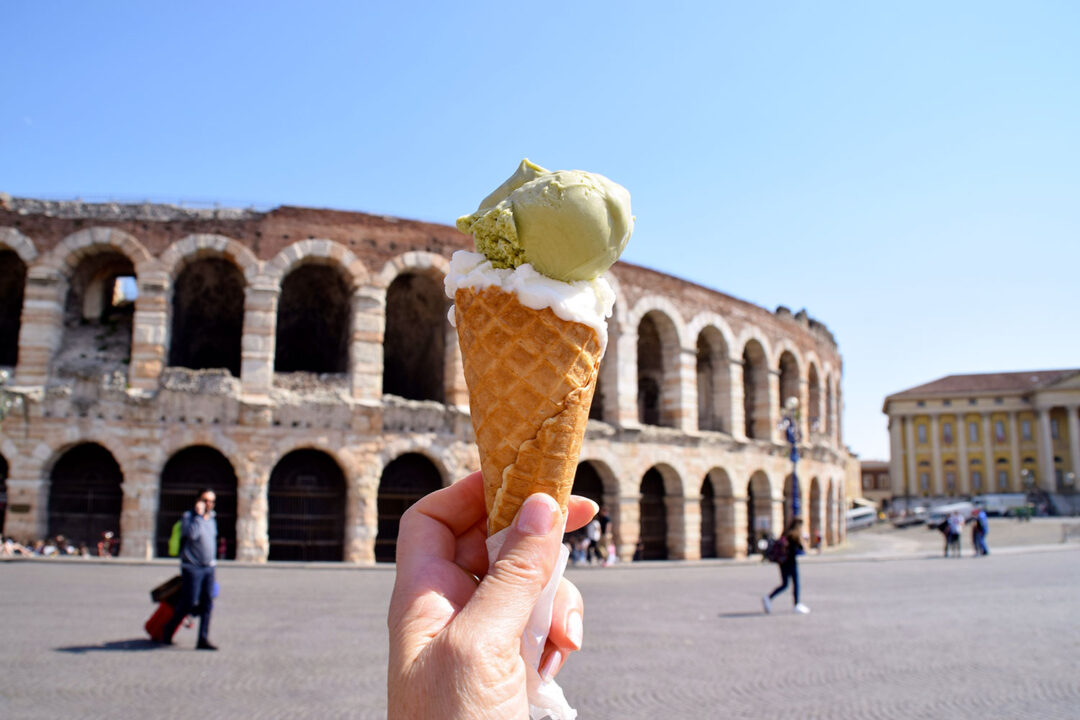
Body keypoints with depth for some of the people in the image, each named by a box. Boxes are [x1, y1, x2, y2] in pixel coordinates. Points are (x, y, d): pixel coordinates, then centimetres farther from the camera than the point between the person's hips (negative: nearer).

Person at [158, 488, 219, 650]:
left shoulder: (212, 518, 14)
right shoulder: (188, 517, -6)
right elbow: (191, 534, -25)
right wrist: (199, 515, -21)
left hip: (209, 568, 6)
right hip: (192, 568, -6)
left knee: (207, 604, -1)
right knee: (189, 603, -5)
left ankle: (203, 640, 1)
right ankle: (168, 629, 20)